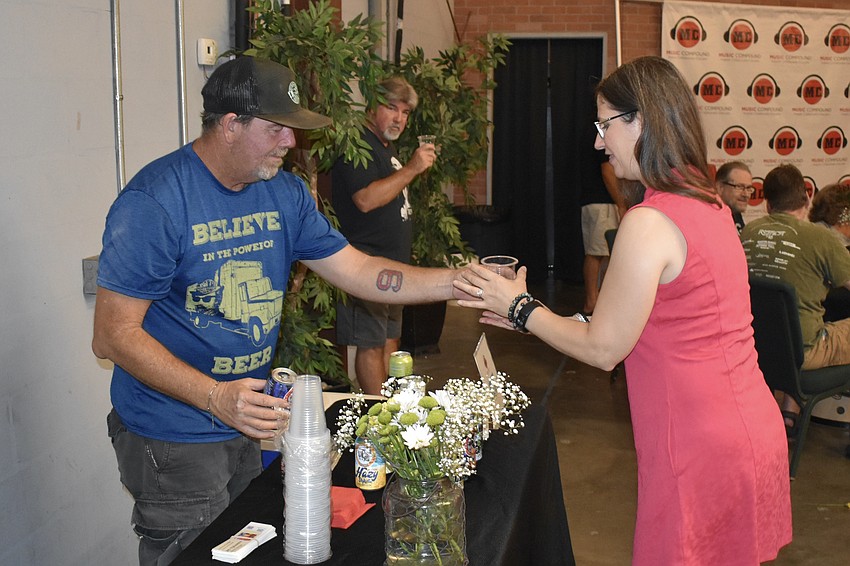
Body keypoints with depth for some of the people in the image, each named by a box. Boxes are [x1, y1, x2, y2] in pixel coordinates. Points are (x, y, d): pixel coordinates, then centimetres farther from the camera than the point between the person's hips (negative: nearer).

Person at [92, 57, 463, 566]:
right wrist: (216, 397, -31)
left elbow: (358, 271, 5)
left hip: (252, 422, 7)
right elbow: (114, 336, -21)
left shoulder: (284, 193, 3)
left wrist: (462, 282, -5)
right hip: (175, 440, -7)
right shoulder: (155, 201, -20)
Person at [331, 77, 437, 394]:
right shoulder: (358, 146, -13)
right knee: (371, 343, -6)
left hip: (394, 261, 11)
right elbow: (366, 199, -26)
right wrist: (412, 168, -24)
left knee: (390, 338, 14)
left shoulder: (386, 147, 19)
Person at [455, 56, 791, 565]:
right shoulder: (709, 204, 8)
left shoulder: (649, 224, -20)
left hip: (701, 453, -9)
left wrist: (520, 307, 1)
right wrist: (532, 315, 16)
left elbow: (603, 349, -12)